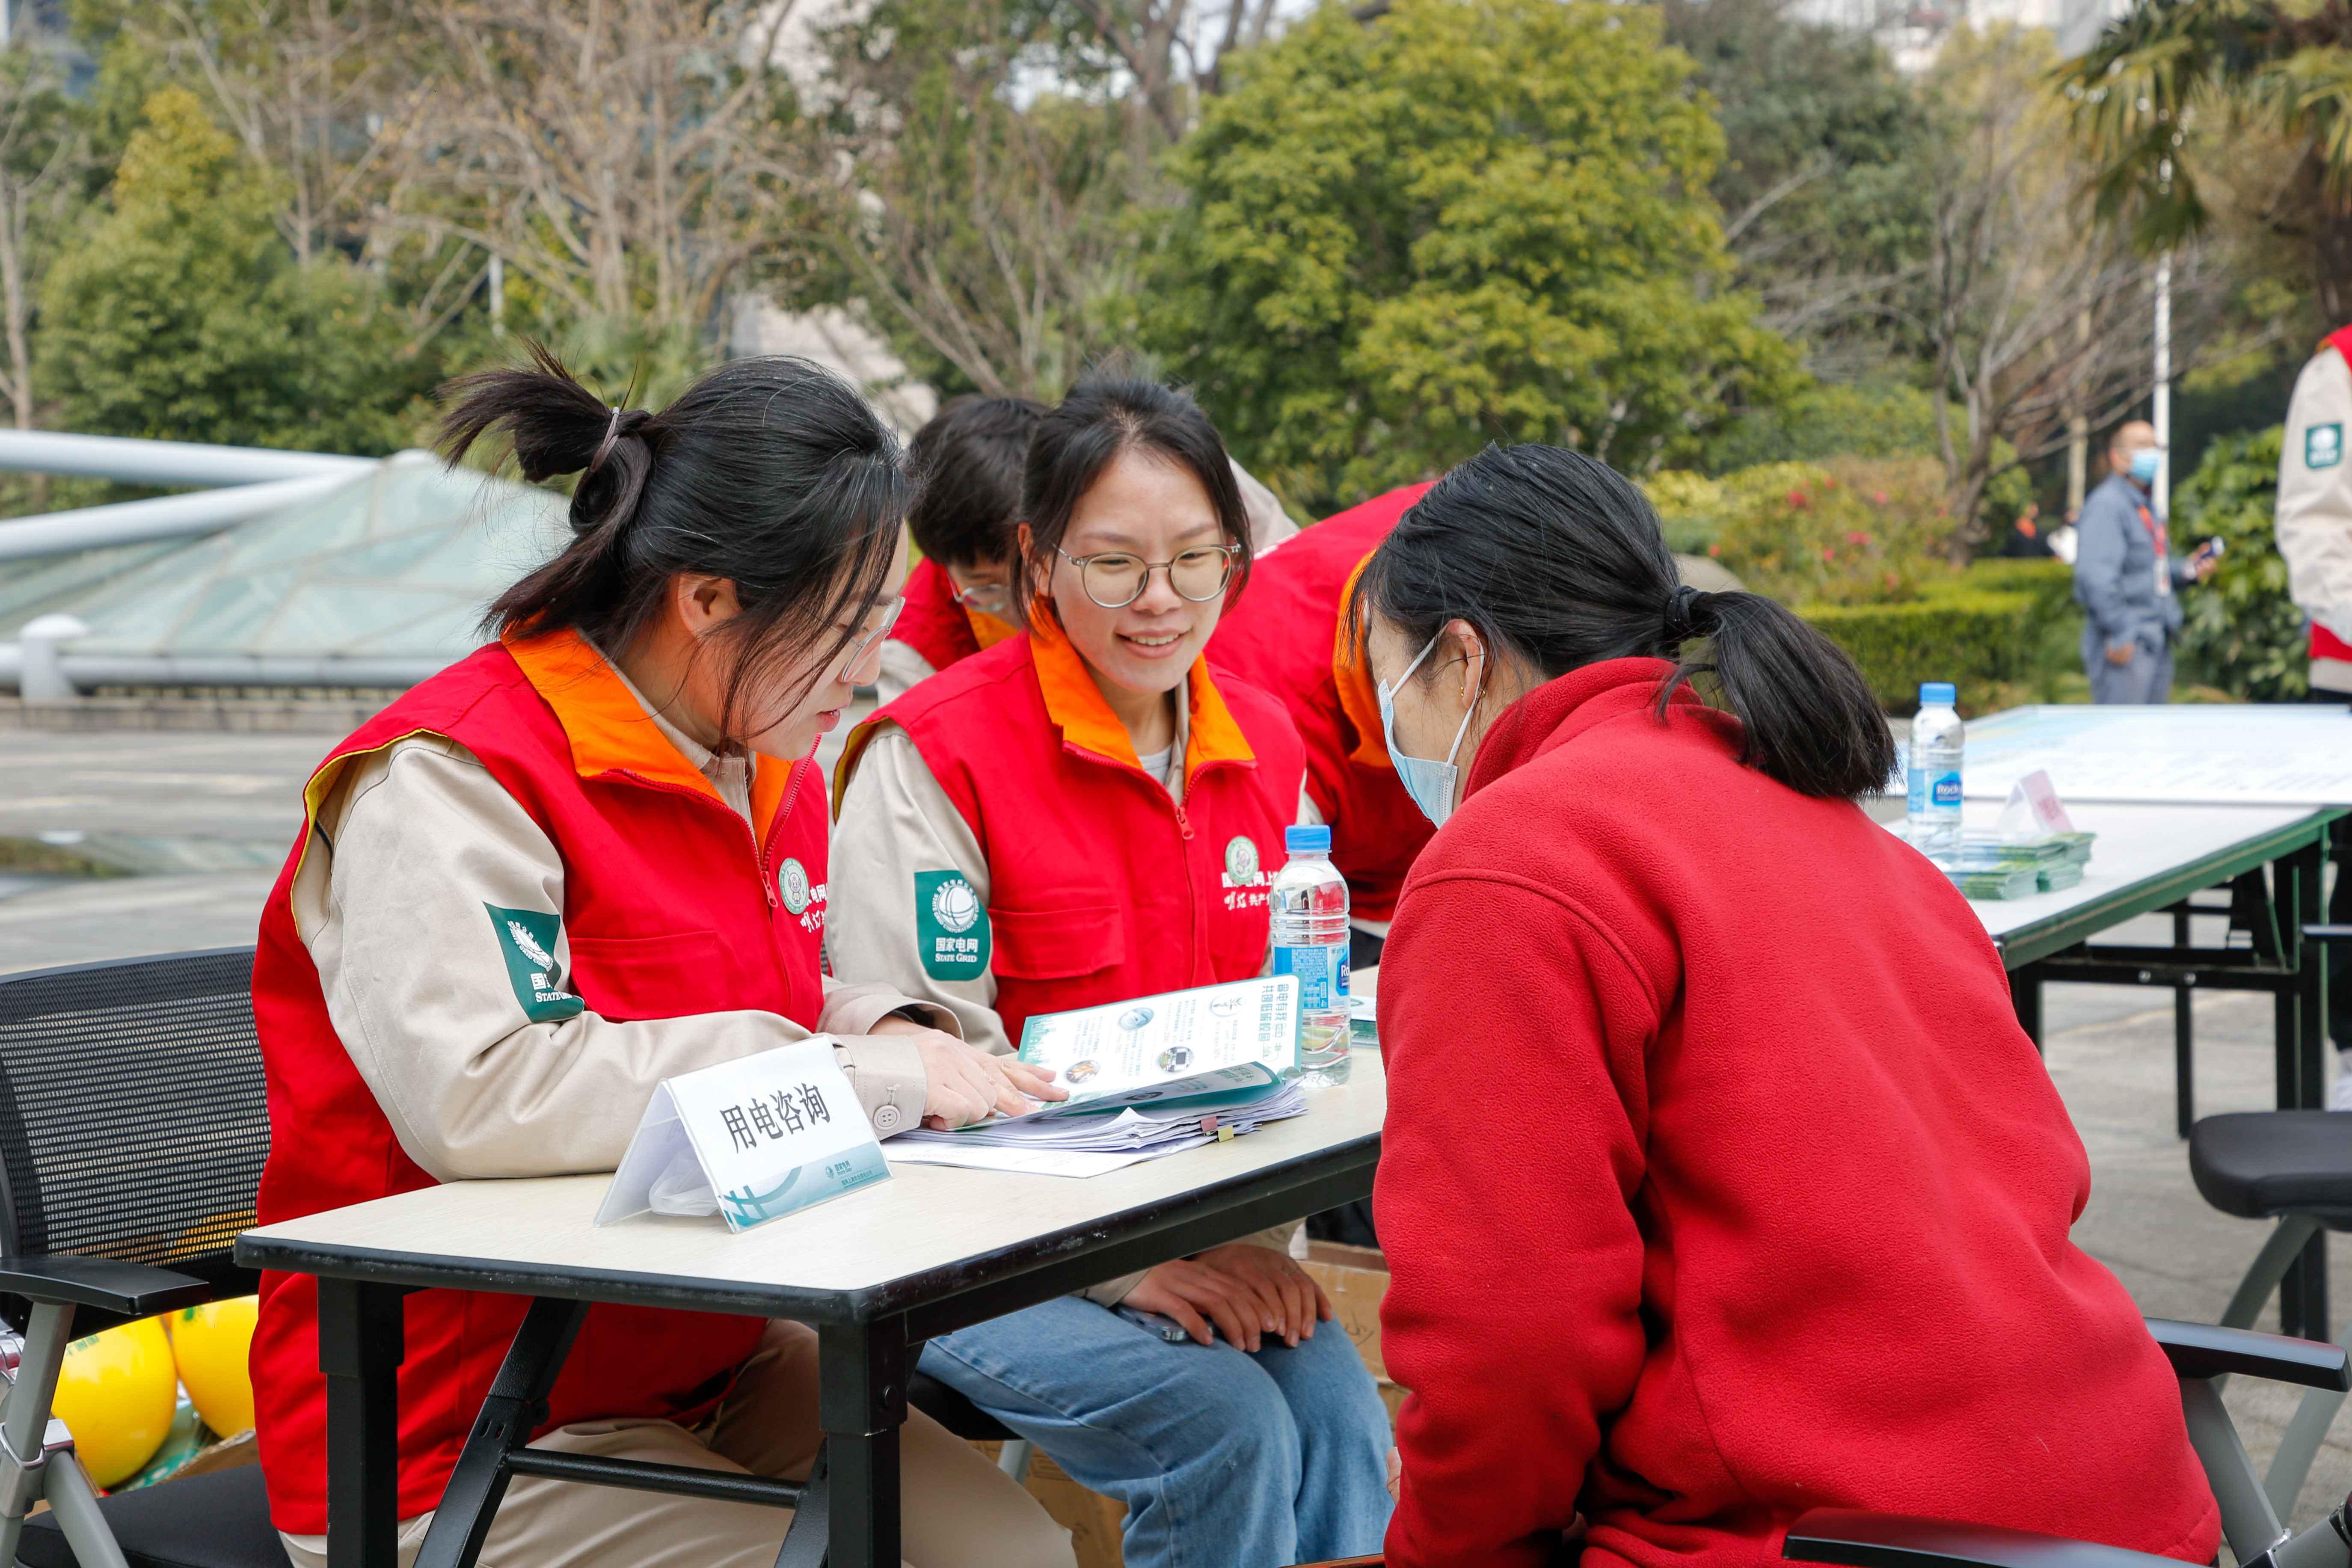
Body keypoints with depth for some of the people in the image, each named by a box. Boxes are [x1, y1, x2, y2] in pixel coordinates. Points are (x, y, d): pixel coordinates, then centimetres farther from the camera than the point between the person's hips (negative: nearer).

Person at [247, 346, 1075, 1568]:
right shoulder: (451, 779, -19)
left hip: (711, 1365, 8)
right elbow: (472, 1098, -33)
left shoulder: (768, 762, 8)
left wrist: (885, 1029, -2)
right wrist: (868, 1076, -27)